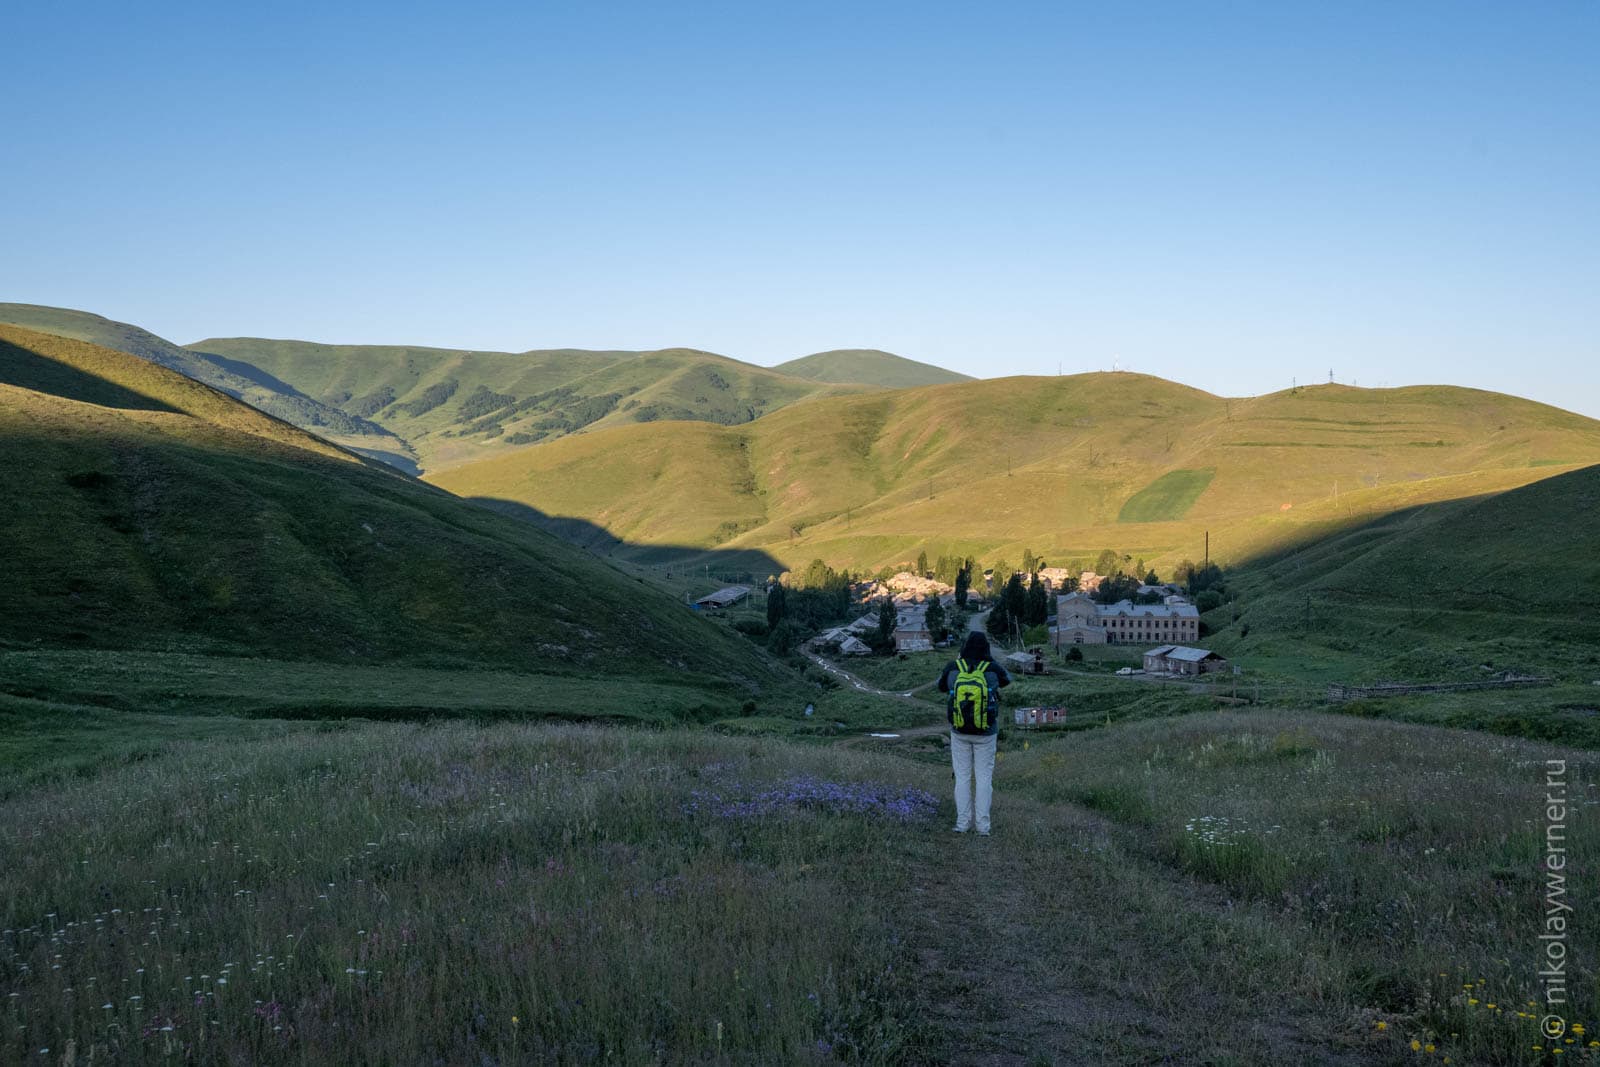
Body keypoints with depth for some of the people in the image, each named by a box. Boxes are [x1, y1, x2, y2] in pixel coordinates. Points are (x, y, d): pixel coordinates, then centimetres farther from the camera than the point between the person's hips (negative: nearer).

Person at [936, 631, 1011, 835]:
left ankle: (963, 823, 9)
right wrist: (991, 659, 22)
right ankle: (983, 826, 4)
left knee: (962, 777, 11)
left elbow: (941, 686, 13)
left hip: (960, 732, 1)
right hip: (985, 733, -1)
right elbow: (1006, 680, 14)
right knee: (984, 778, 7)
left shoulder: (953, 667, -9)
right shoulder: (992, 669, -11)